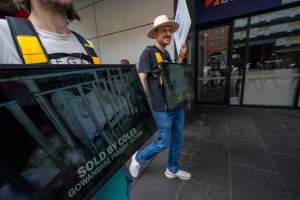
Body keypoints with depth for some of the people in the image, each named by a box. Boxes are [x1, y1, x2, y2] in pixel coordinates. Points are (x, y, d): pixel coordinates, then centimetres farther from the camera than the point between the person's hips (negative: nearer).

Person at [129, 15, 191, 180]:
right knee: (164, 142, 3)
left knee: (178, 139, 17)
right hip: (162, 107, -8)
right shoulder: (148, 52, -8)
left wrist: (181, 58, 13)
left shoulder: (167, 54, 17)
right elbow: (141, 78, -14)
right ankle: (138, 158, 30)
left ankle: (172, 169, 40)